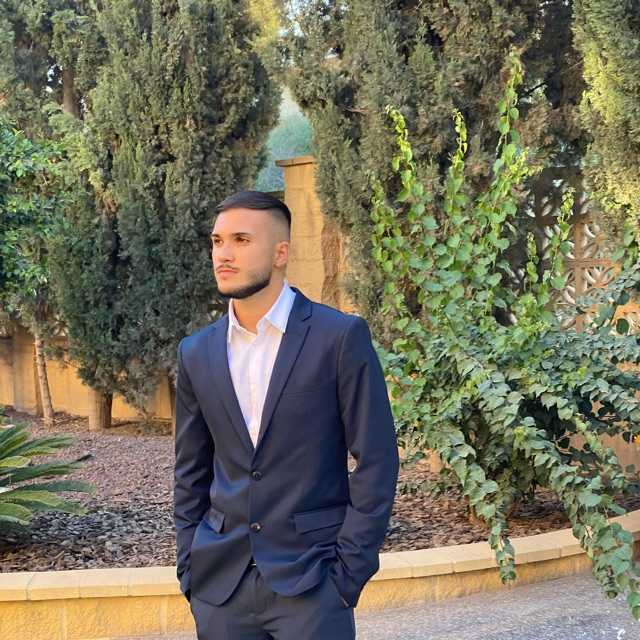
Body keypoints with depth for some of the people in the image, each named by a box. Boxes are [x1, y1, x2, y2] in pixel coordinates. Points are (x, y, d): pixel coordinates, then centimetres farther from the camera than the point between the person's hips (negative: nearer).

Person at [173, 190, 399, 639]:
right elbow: (191, 474, 14)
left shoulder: (341, 336, -7)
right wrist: (190, 572, 8)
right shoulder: (197, 353, 7)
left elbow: (376, 461, -6)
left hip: (309, 583, -4)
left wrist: (348, 575, -9)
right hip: (221, 586, 4)